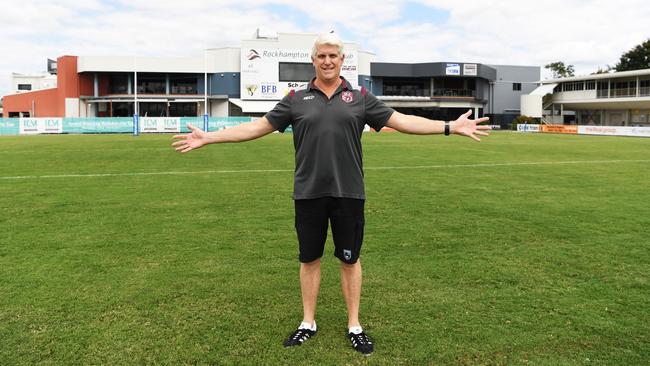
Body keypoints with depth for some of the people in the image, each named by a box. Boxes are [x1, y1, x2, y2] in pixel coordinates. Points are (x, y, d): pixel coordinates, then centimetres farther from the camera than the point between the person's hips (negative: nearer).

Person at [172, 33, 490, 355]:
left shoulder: (360, 98, 5)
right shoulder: (296, 99, 6)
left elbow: (402, 121, 5)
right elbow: (257, 127, 7)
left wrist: (451, 126, -1)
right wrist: (208, 138, 3)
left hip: (349, 193, 0)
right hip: (308, 194, 1)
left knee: (350, 259, 10)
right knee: (309, 259, 12)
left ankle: (354, 326, 26)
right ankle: (308, 323, 29)